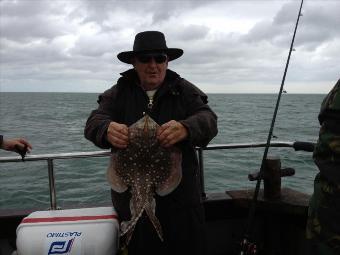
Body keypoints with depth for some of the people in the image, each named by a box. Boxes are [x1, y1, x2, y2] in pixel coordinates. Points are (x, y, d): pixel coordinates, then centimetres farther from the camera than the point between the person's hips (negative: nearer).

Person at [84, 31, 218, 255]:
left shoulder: (185, 91, 0)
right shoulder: (118, 93, 3)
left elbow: (208, 119, -13)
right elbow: (95, 121, -10)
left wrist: (186, 128, -37)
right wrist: (107, 130, -35)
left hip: (181, 197, 0)